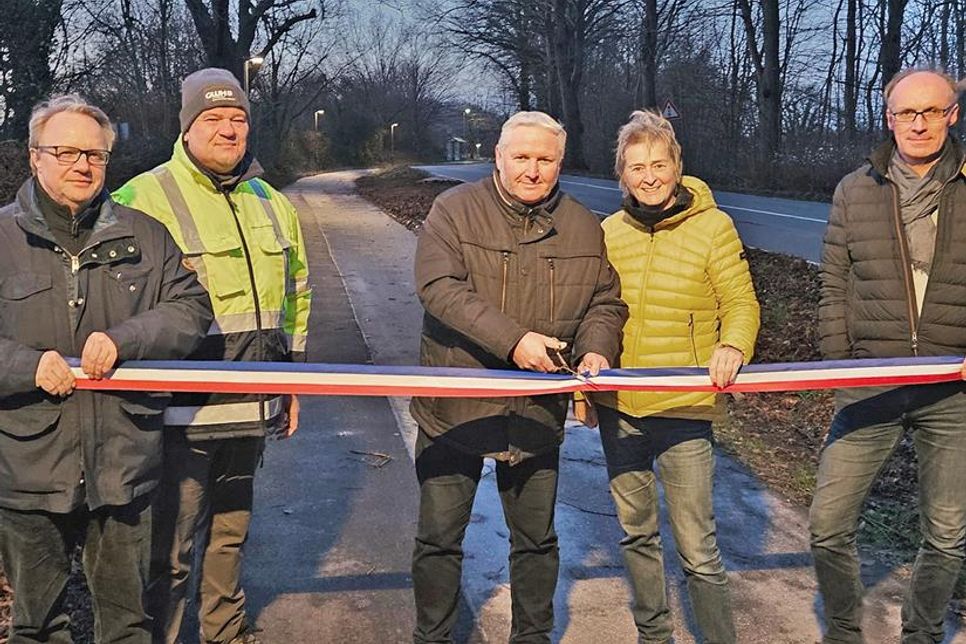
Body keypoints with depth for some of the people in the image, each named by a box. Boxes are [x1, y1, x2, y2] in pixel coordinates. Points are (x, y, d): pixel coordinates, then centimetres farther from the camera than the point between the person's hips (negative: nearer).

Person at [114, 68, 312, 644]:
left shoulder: (271, 203, 12)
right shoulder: (144, 198, -9)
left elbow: (295, 295, 20)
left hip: (252, 403, 6)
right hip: (181, 409, -6)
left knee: (232, 529, 21)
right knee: (171, 547, -1)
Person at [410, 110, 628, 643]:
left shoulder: (583, 227, 4)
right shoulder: (455, 210, -8)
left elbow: (606, 303, 10)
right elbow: (439, 288, -20)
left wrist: (596, 348, -13)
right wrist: (513, 339, -28)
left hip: (537, 414, 3)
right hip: (454, 409, -3)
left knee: (537, 538, 17)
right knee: (439, 538, 8)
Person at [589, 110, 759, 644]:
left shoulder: (711, 225, -5)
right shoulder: (609, 232, 6)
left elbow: (741, 302, -5)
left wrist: (732, 344, -26)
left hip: (684, 409, -4)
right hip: (617, 407, 5)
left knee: (697, 550, -4)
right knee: (636, 534, 18)